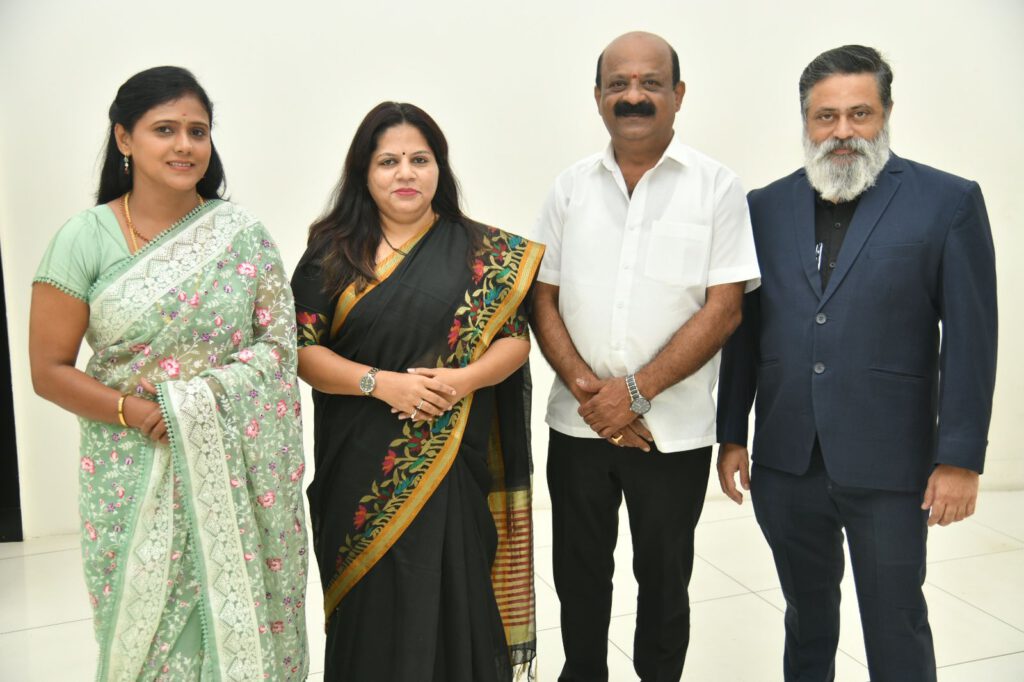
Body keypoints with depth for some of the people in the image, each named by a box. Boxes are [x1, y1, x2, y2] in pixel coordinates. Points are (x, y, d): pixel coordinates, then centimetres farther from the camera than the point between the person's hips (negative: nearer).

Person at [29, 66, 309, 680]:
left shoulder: (243, 234, 1)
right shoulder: (85, 239, -3)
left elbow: (278, 343, 0)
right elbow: (49, 370, -2)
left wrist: (192, 401, -11)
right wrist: (139, 413, -15)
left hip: (236, 475, 1)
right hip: (135, 476, -1)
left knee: (238, 626, 7)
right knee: (149, 633, 8)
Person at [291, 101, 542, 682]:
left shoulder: (480, 252, 2)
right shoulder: (331, 254, 3)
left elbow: (516, 340, 1)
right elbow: (303, 350, -2)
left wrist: (459, 380, -17)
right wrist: (380, 382, -16)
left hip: (453, 465, 0)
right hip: (361, 469, 1)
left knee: (451, 599, 7)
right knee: (370, 606, 11)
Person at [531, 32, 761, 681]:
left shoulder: (717, 187, -4)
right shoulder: (571, 187, 5)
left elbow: (723, 309, -10)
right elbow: (544, 299, 3)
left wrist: (635, 391, -16)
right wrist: (587, 387, -11)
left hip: (672, 429, -2)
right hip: (578, 424, 3)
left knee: (664, 579, 14)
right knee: (579, 574, 17)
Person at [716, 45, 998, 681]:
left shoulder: (949, 201, -4)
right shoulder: (767, 207, 5)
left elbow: (970, 338, -6)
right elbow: (743, 330, 7)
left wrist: (960, 458, -9)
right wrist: (731, 435, 7)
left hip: (889, 465, -3)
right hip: (786, 461, 3)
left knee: (896, 625, 12)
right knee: (807, 611, 20)